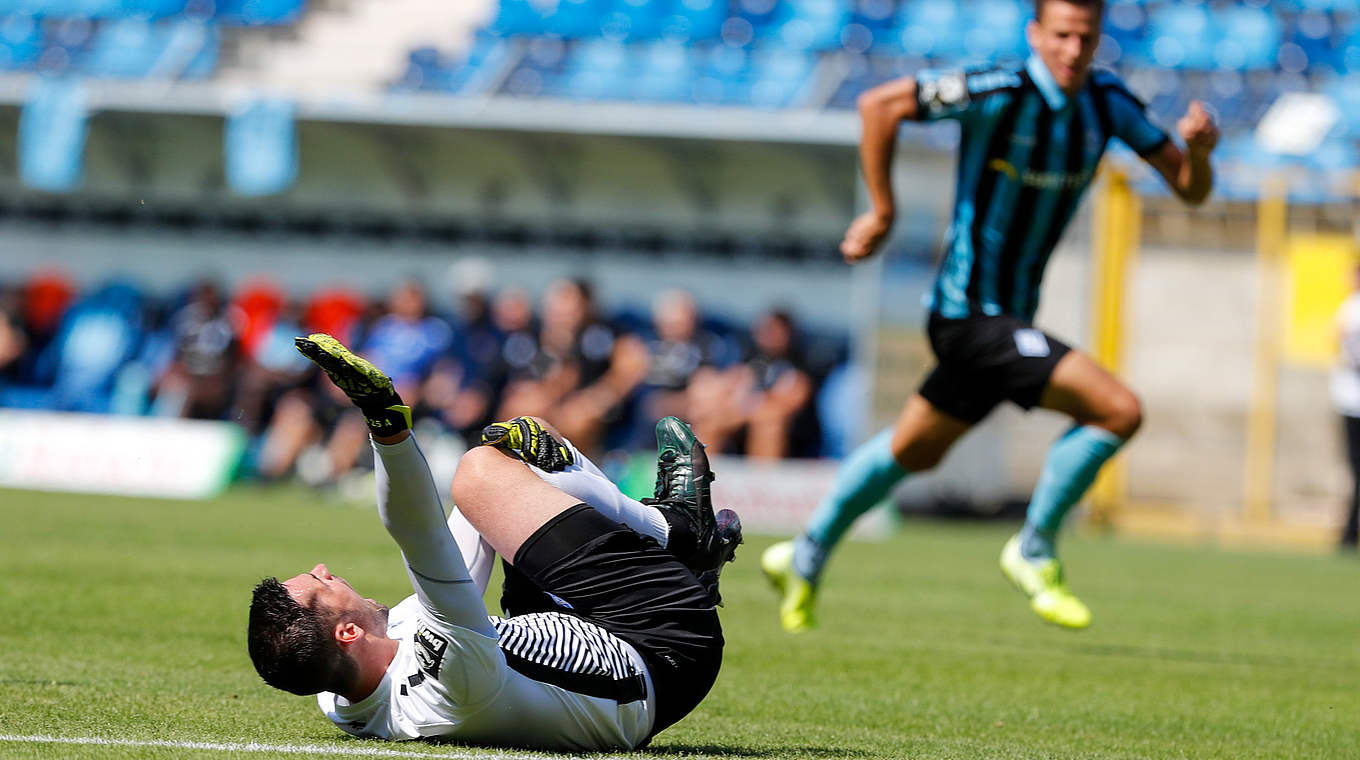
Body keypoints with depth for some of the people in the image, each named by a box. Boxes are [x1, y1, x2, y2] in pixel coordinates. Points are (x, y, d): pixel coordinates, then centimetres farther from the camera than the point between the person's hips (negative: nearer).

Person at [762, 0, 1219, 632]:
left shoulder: (1108, 102, 0)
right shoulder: (1002, 94, -20)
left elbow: (1190, 188, 3)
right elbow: (879, 104, -17)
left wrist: (1198, 148, -20)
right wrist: (882, 212, -12)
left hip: (1010, 314, 8)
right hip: (972, 312, -8)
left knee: (914, 450, 24)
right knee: (1118, 410, -19)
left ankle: (805, 557, 41)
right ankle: (1034, 550, -1)